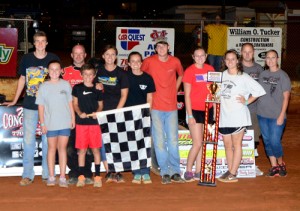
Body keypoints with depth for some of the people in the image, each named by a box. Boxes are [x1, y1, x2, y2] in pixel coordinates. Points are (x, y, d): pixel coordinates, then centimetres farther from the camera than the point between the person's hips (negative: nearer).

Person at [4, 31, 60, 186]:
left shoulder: (54, 59, 1)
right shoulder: (26, 59, 4)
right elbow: (22, 79, 14)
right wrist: (15, 100, 14)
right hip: (30, 105, 1)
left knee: (47, 139, 4)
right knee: (28, 139, 1)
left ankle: (47, 173, 15)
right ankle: (27, 175, 9)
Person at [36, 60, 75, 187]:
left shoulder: (66, 84, 4)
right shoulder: (44, 86, 2)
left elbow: (70, 103, 9)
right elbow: (41, 106, 2)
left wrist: (73, 118, 4)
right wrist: (42, 123, -2)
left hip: (65, 123, 0)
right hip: (50, 123, 0)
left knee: (62, 148, 3)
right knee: (52, 148, 7)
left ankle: (62, 177, 5)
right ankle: (51, 177, 13)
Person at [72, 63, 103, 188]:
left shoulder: (97, 89, 8)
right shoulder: (77, 88, 6)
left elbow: (100, 105, 13)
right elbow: (75, 104, 7)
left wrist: (97, 112, -8)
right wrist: (80, 113, -11)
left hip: (94, 122, 1)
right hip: (81, 122, 0)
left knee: (96, 149, 3)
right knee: (82, 150, 2)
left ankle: (97, 176, 11)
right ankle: (81, 176, 11)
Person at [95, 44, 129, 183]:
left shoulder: (121, 73, 2)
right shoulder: (98, 70, 7)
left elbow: (124, 95, 0)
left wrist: (117, 111, -7)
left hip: (117, 111, -2)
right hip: (102, 112, 2)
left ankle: (118, 172, 4)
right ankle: (109, 172, 7)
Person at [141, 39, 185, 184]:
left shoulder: (175, 61, 2)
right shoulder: (149, 61, -4)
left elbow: (181, 75, 21)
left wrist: (175, 89, 12)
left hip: (172, 107, 2)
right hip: (156, 107, -1)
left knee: (173, 140, 5)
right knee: (159, 141, 0)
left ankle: (175, 172, 12)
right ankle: (165, 172, 8)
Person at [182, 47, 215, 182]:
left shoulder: (210, 69, 7)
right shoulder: (189, 71, -7)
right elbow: (187, 95, -8)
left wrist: (215, 109, 10)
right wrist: (190, 115, -11)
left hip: (208, 110, 5)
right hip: (195, 110, -5)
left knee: (202, 143, 9)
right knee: (197, 143, -8)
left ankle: (198, 172, 16)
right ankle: (188, 172, 5)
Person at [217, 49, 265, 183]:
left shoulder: (243, 77, -5)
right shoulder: (222, 75, 10)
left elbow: (259, 90, -5)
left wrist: (247, 102, -6)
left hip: (238, 116, -5)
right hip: (224, 116, 5)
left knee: (236, 145, 1)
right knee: (227, 145, 10)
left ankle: (233, 174, 2)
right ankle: (229, 171, 19)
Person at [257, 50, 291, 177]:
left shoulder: (283, 76, -4)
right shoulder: (263, 74, 10)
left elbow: (286, 97, -6)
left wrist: (282, 115, -12)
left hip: (277, 116, -5)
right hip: (262, 114, 5)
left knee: (275, 141, -9)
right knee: (267, 141, 8)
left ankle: (281, 163, 16)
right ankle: (274, 167, 18)